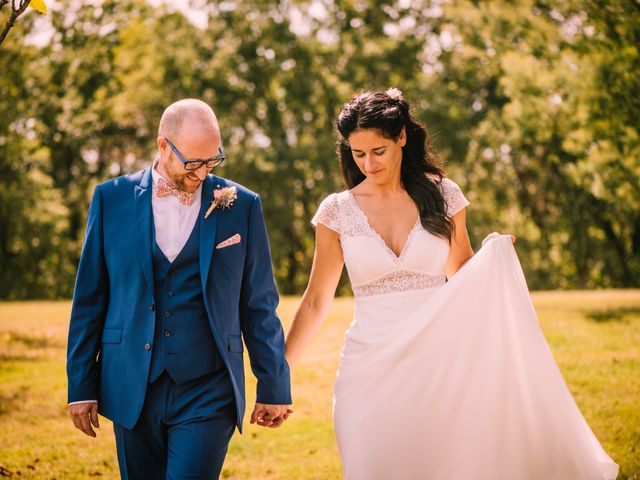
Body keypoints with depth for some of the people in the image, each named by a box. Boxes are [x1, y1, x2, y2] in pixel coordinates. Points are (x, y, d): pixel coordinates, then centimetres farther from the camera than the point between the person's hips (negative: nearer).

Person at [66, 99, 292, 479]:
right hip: (132, 391, 2)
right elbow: (89, 299, 7)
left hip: (207, 392, -1)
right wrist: (81, 387, 4)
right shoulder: (112, 199, 4)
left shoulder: (242, 206, 2)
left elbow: (259, 305, 6)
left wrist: (274, 388, 7)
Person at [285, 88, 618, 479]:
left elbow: (463, 274, 13)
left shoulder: (442, 195, 1)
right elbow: (316, 302, 5)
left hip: (438, 366, 0)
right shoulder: (338, 211, 0)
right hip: (370, 370, 0)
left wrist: (494, 258, -9)